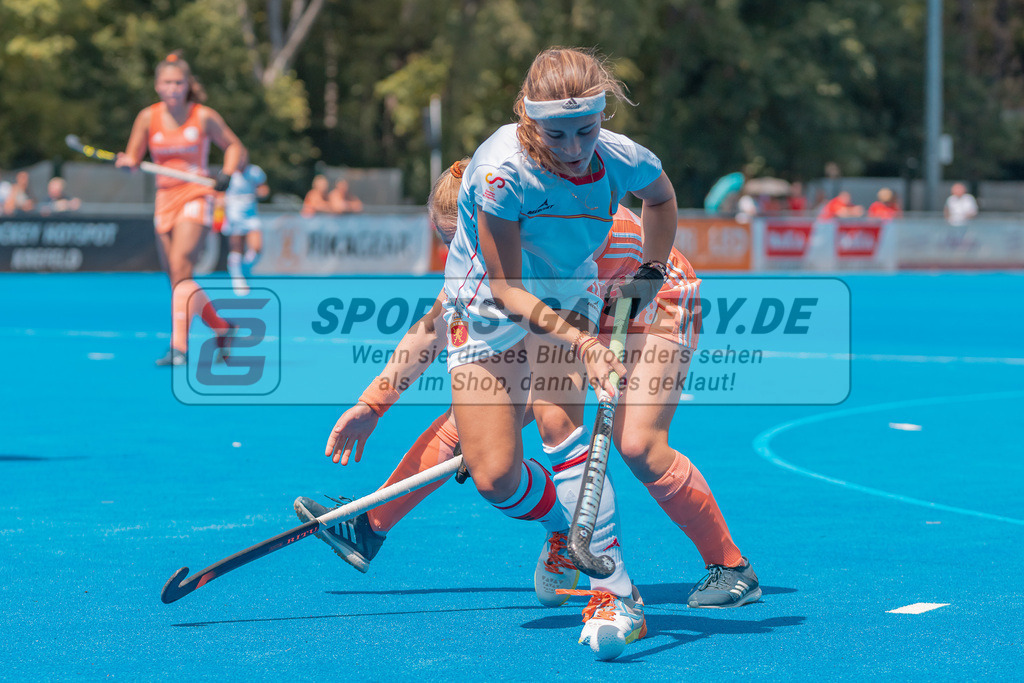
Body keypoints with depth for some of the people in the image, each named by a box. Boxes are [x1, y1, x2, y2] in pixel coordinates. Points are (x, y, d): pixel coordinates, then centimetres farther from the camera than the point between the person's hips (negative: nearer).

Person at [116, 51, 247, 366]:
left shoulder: (204, 117, -3)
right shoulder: (148, 118, 4)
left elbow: (235, 147, 7)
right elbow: (132, 157, 7)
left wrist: (227, 173, -12)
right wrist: (127, 162, -17)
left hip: (195, 198, -5)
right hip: (165, 200, 5)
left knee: (180, 269, -22)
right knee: (178, 280, 8)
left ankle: (179, 346, -27)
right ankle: (221, 327, 30)